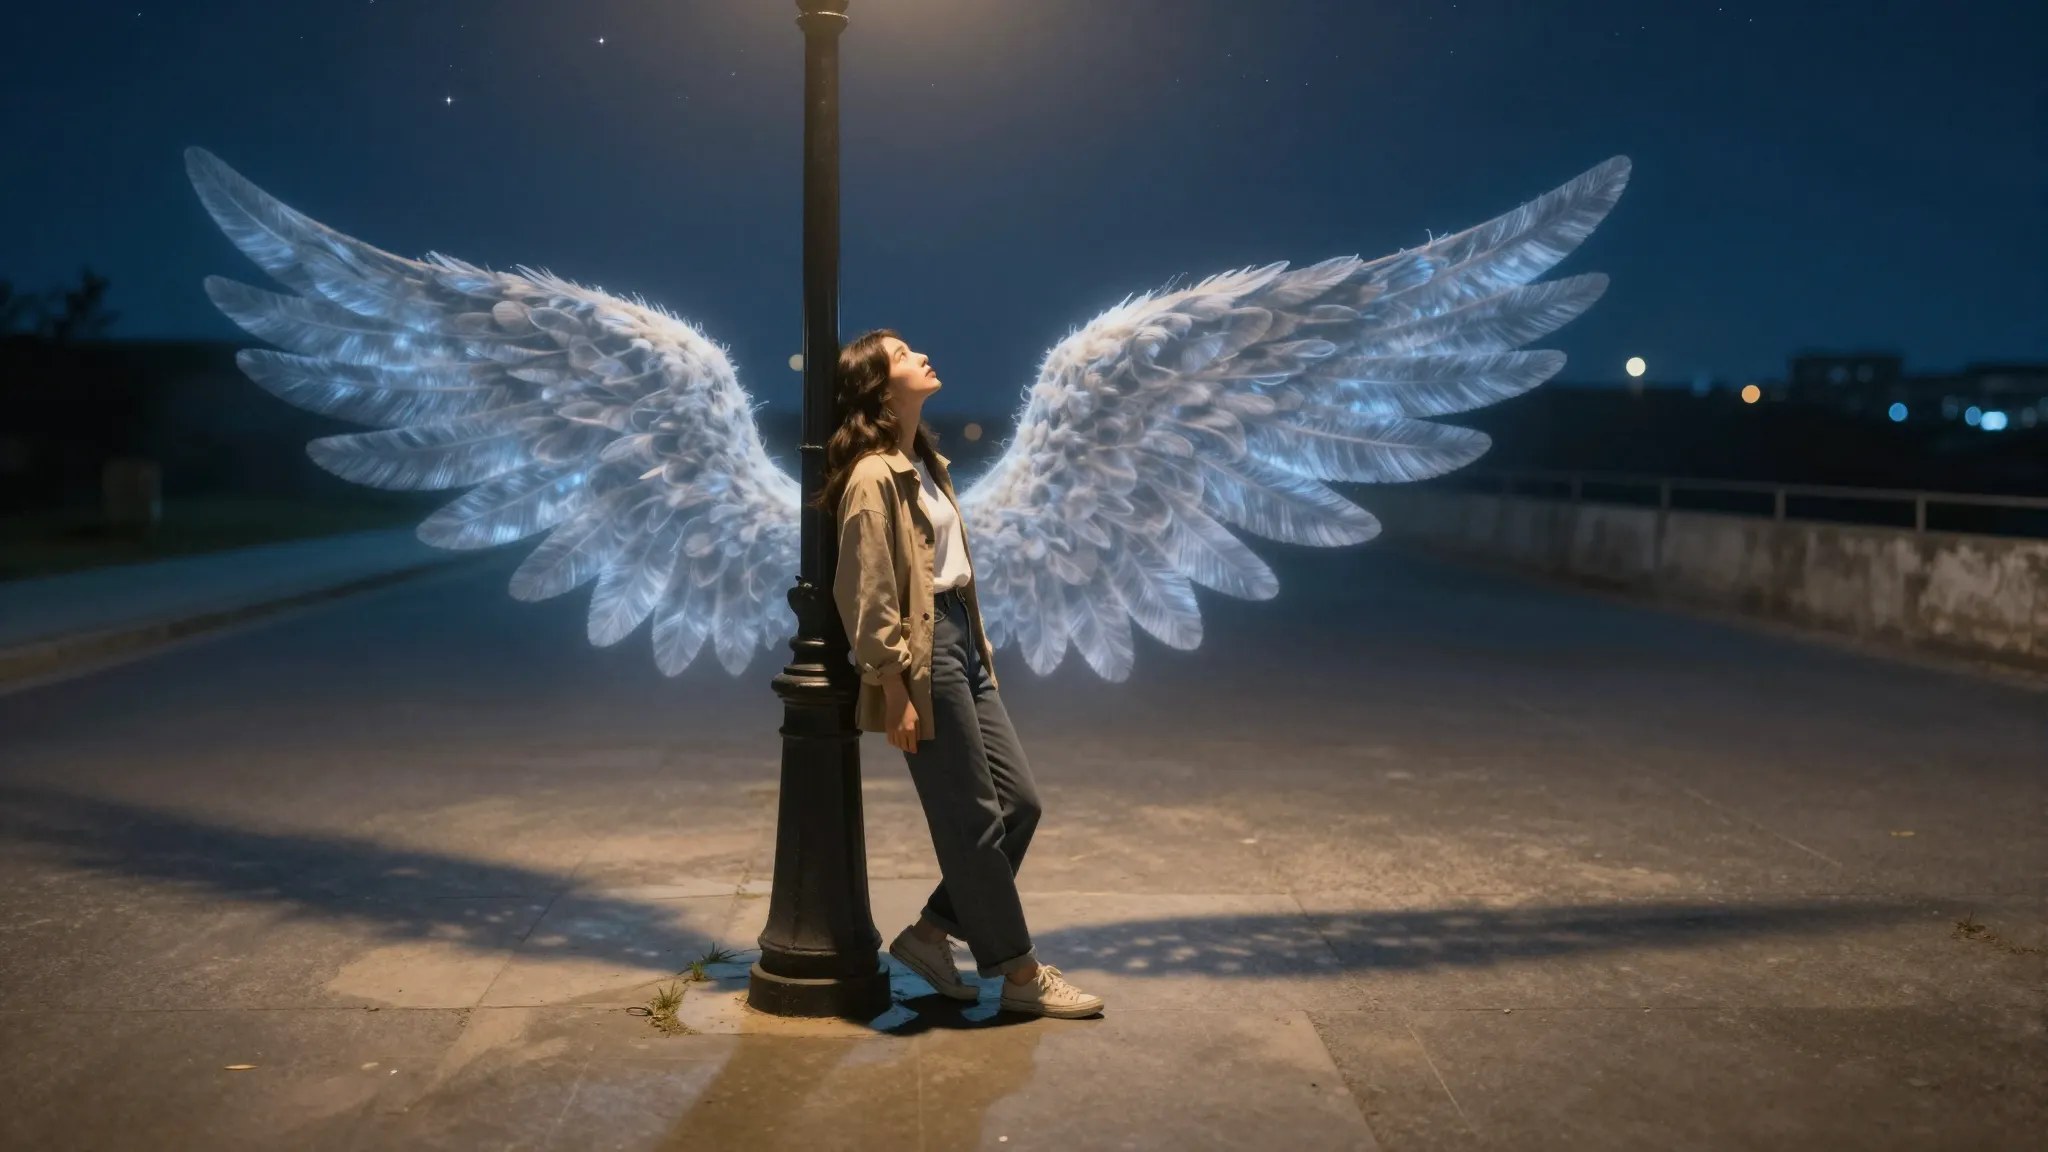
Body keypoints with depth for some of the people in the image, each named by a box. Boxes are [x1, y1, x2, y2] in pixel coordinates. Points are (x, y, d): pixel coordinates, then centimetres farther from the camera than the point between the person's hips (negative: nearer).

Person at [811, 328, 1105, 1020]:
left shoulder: (922, 463, 16)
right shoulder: (874, 476, -13)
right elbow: (867, 594, -16)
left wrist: (978, 647, 16)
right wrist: (893, 689, -18)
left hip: (959, 640, 10)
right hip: (922, 652, -10)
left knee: (1019, 802, 10)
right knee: (975, 819, -1)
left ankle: (931, 935, 21)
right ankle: (1020, 974, 11)